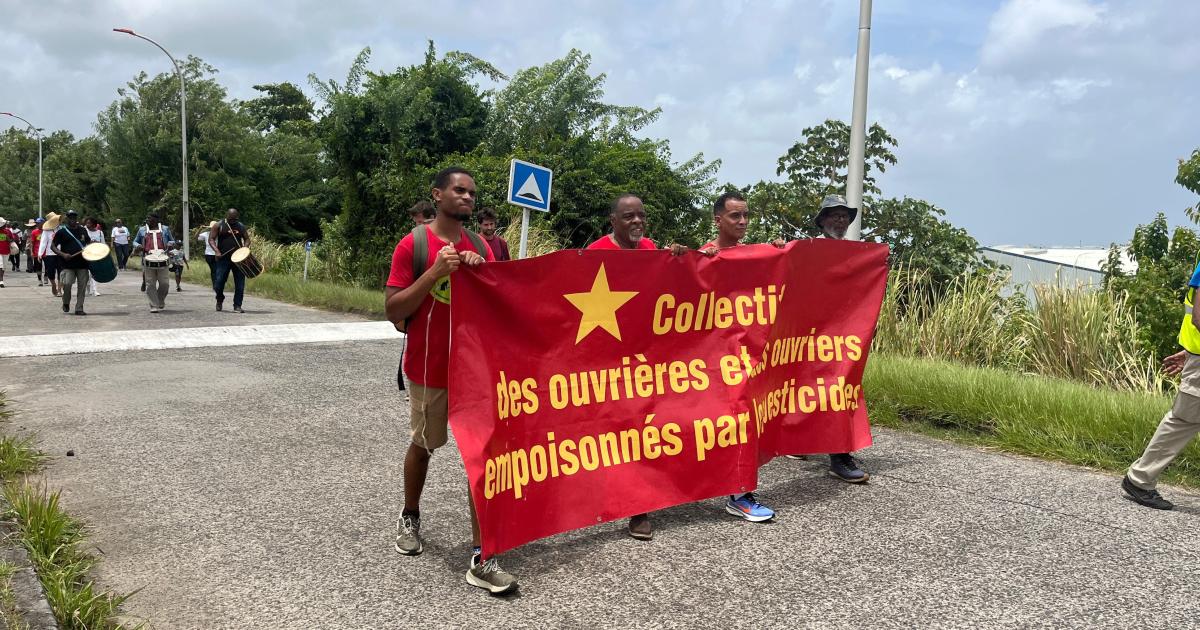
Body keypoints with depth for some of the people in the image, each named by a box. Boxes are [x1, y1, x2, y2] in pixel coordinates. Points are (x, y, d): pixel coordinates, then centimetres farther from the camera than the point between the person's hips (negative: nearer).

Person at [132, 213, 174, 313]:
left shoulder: (165, 229, 12)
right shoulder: (142, 230, 13)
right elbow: (135, 242, 21)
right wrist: (138, 246, -2)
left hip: (162, 259, 0)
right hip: (148, 260, 0)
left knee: (164, 283, 0)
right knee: (150, 284, -3)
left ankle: (160, 301, 25)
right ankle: (154, 306, 4)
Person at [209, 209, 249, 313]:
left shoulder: (241, 226, 11)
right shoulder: (219, 226, 1)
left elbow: (247, 239, 15)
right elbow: (211, 239, -2)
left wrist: (245, 248, -7)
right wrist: (216, 251, -17)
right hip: (223, 258, -2)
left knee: (240, 283, -1)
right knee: (219, 282, -2)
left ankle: (237, 306, 7)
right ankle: (220, 299, 27)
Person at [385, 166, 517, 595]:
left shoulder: (481, 247, 5)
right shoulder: (413, 244, -8)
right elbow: (393, 311, -12)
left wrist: (482, 272, -12)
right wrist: (435, 272, -23)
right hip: (428, 367, -3)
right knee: (423, 444, 17)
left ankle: (480, 559, -1)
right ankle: (409, 517, 46)